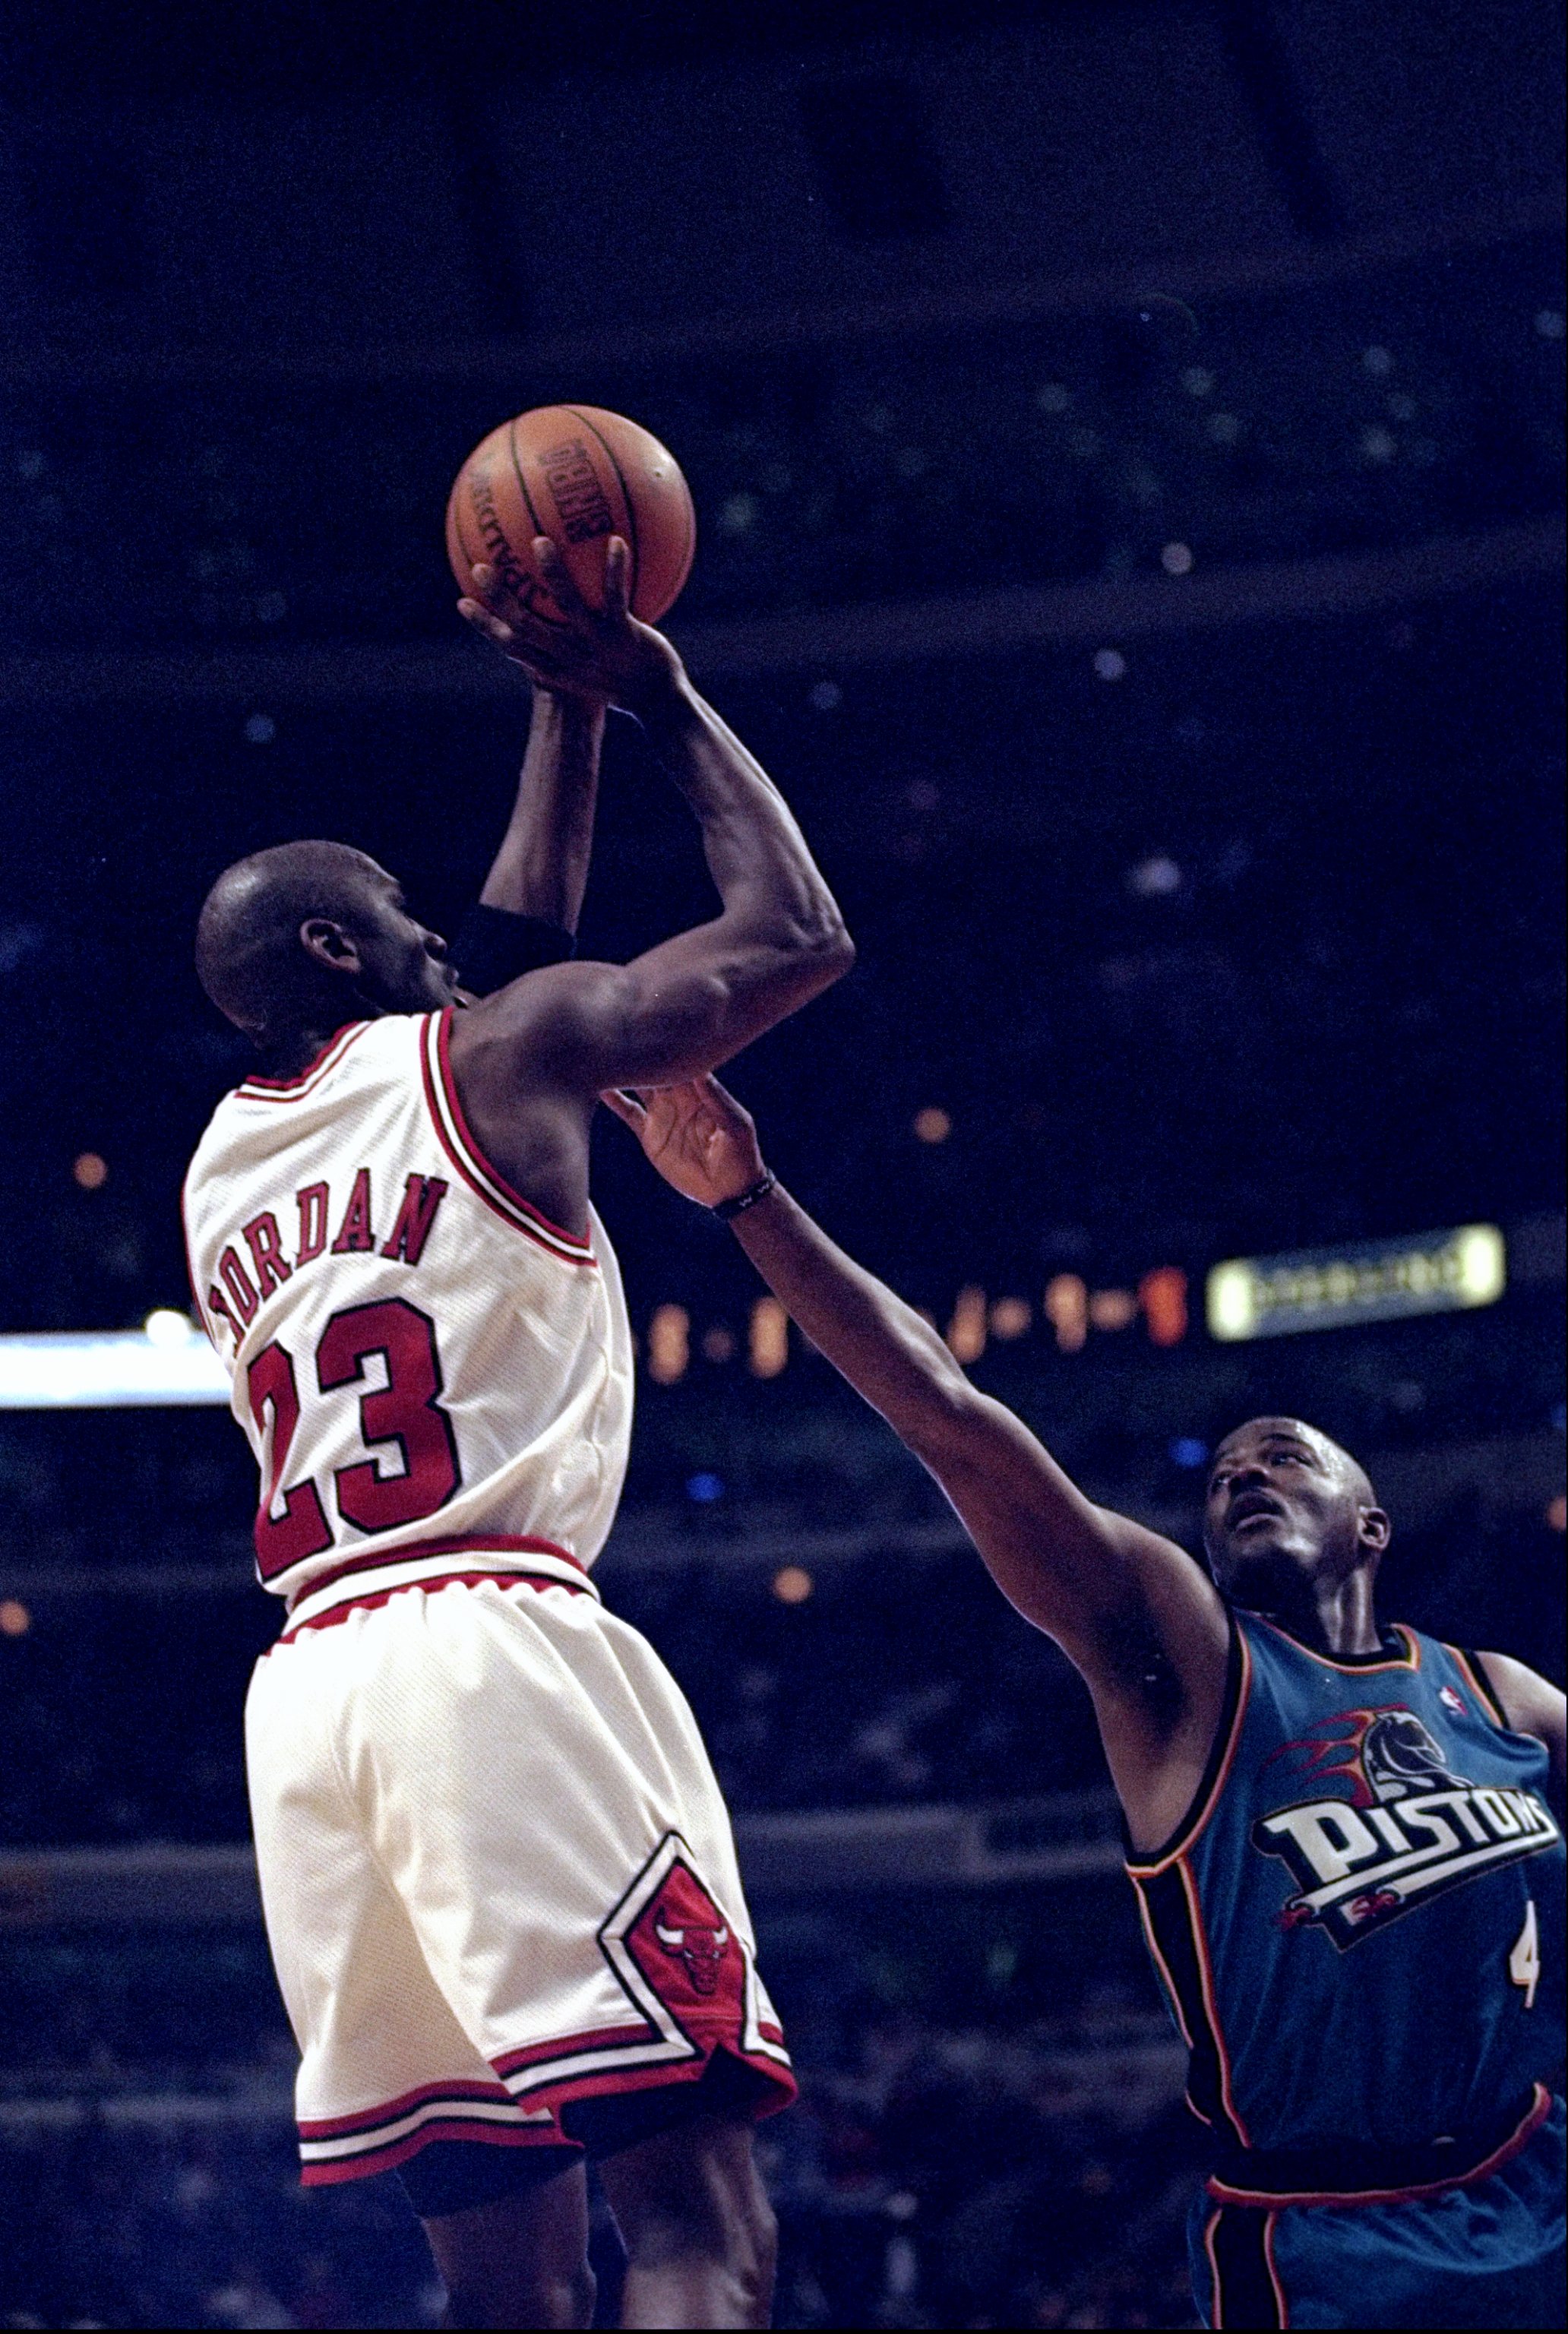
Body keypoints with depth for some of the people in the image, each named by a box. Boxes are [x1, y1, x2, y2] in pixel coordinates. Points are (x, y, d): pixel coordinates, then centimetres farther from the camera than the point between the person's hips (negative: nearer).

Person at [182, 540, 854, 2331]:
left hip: (307, 1688, 7)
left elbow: (506, 967, 37)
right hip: (493, 1647, -7)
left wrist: (567, 714, 40)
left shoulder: (219, 1168, 25)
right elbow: (797, 937, 11)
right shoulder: (491, 1059, 5)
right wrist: (664, 701, 21)